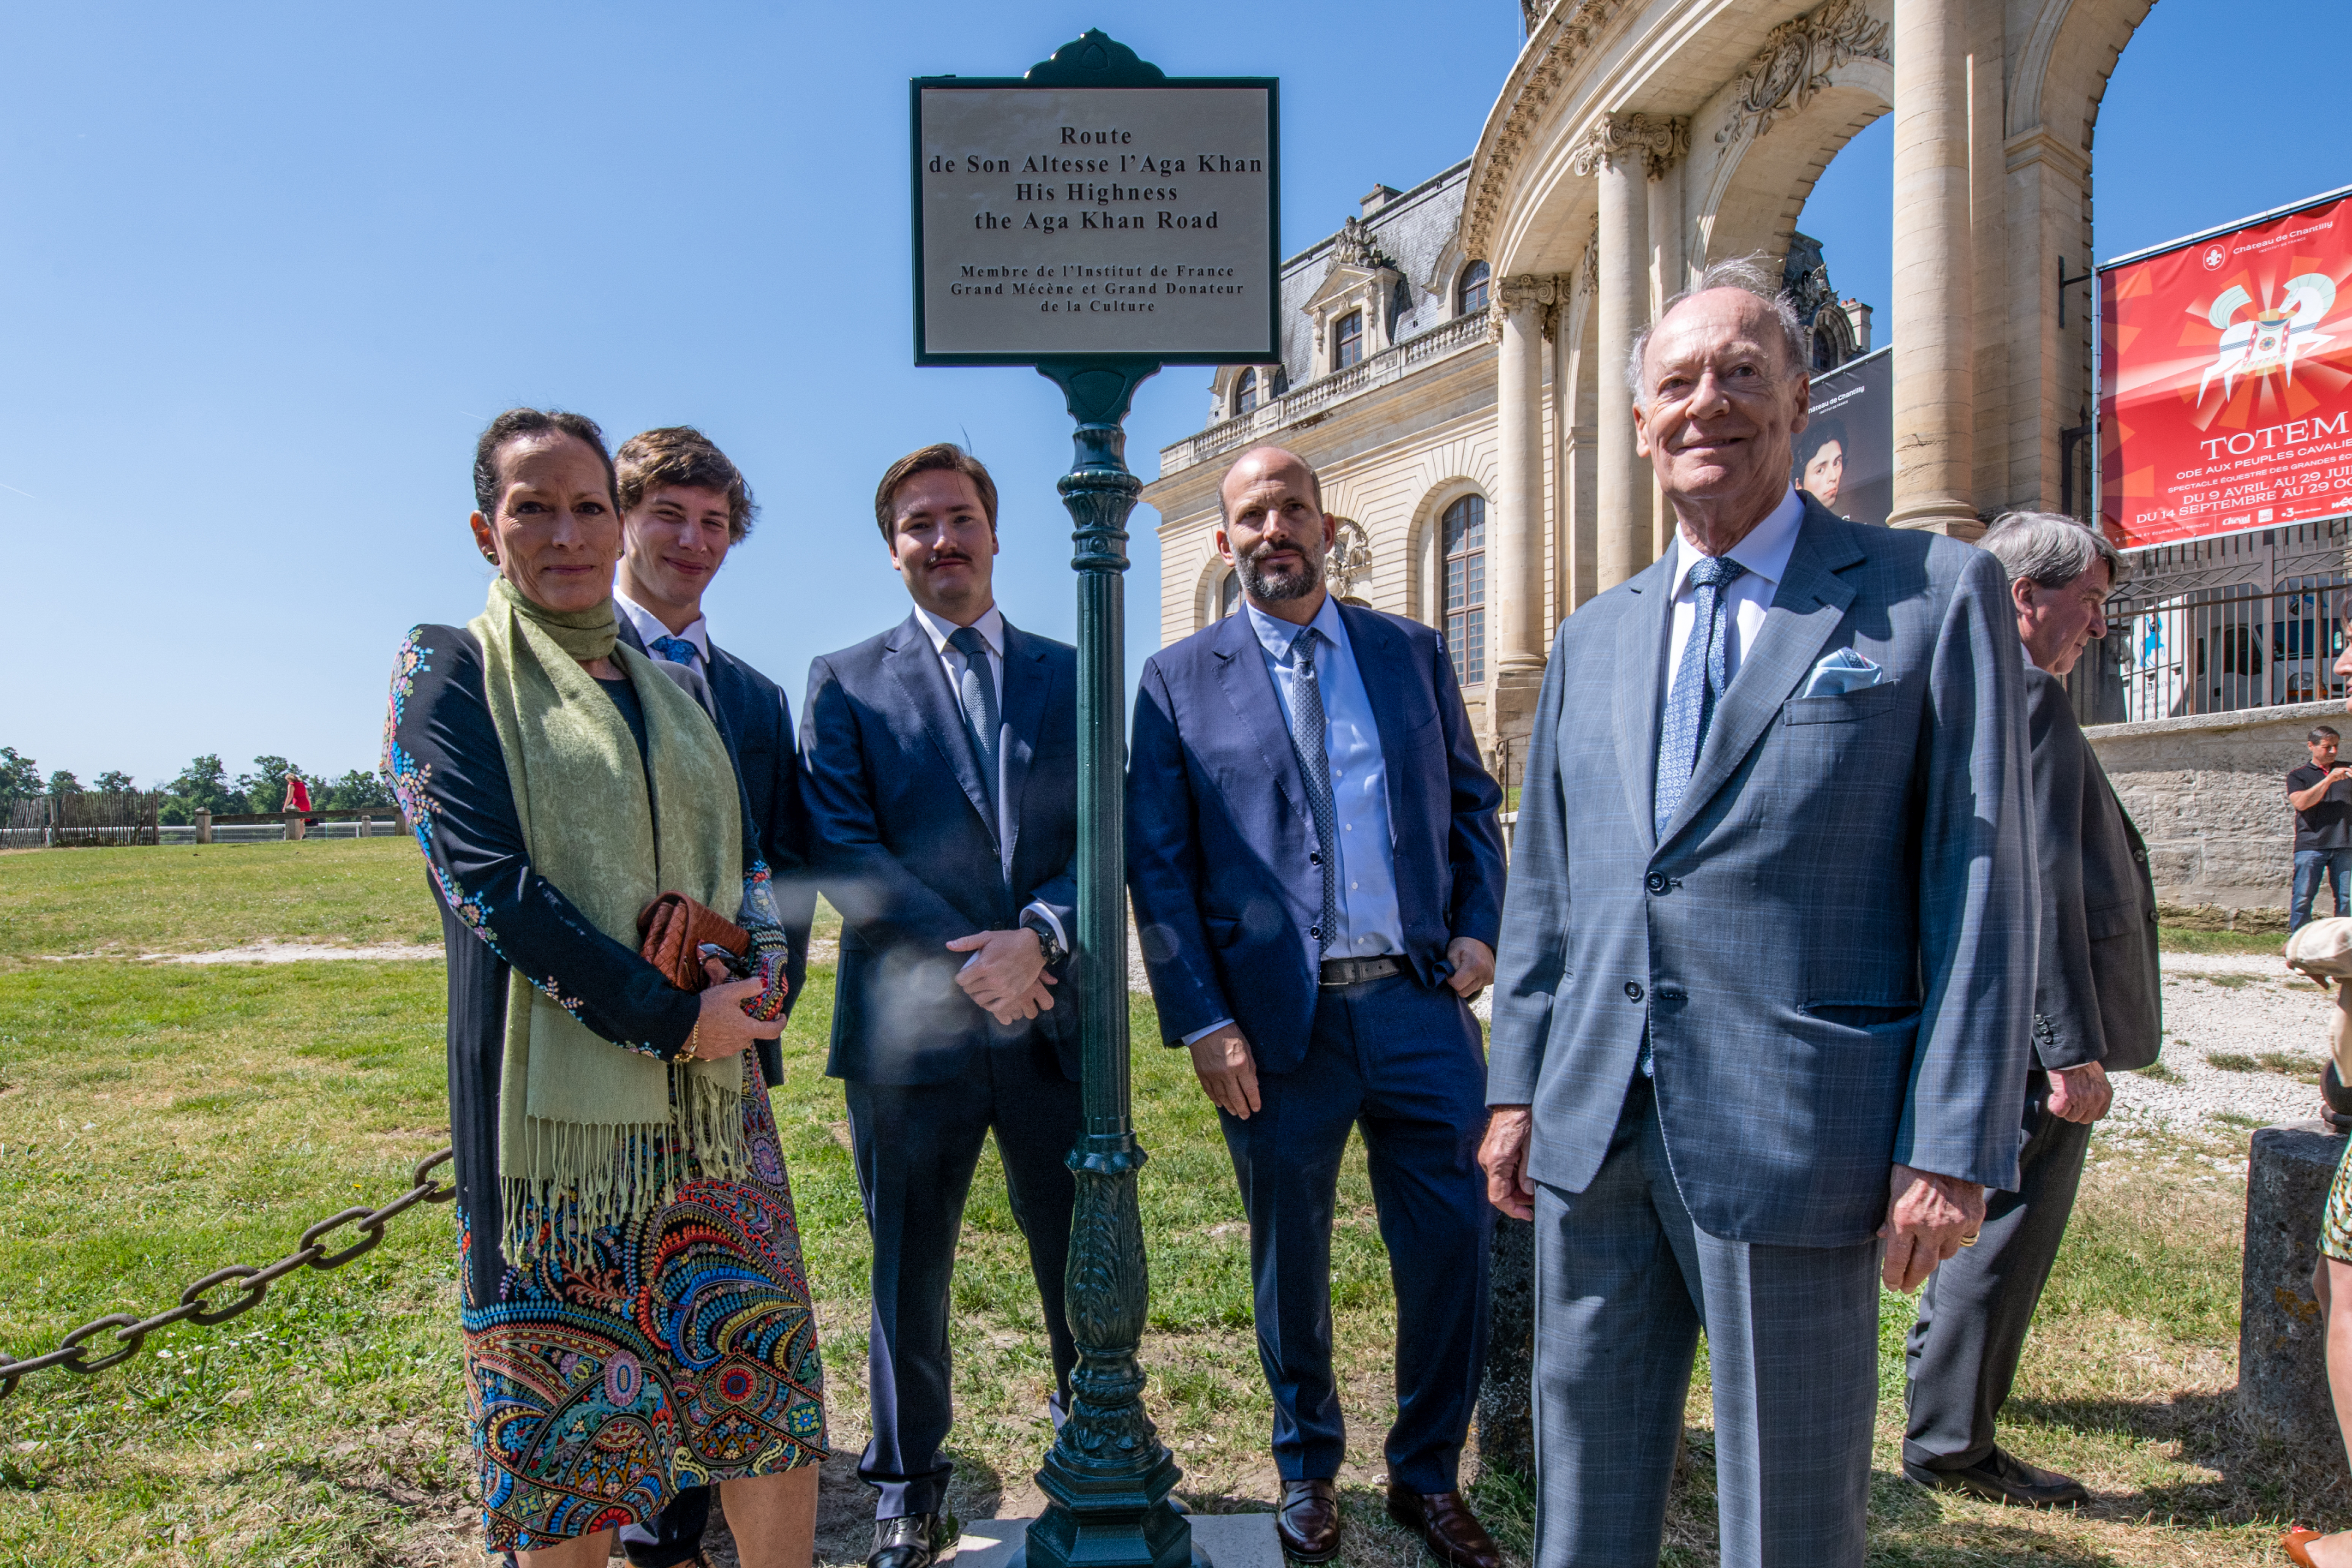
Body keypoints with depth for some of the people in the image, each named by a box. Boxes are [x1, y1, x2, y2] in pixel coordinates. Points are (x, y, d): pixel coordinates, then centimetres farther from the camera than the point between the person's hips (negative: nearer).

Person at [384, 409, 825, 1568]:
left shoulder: (673, 688, 14)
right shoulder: (448, 670, -1)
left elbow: (741, 856, 18)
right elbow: (486, 879, -13)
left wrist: (765, 969, -4)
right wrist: (667, 1016, -16)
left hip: (710, 1085, 5)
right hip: (554, 1086, -4)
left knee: (768, 1365, 8)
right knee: (564, 1392, 6)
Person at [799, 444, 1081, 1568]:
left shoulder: (1068, 676, 10)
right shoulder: (845, 683, 4)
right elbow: (841, 849, -7)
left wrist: (1037, 936, -16)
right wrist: (961, 964, -16)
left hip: (1053, 1021, 2)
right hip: (911, 1028, -1)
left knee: (1087, 1263, 12)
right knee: (909, 1273, 14)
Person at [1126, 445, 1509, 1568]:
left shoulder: (1413, 652, 9)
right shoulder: (1179, 679, 2)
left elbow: (1472, 804, 14)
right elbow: (1157, 864, -2)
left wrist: (1479, 927, -1)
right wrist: (1200, 1021, -8)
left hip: (1420, 1001, 2)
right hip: (1275, 1020, -2)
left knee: (1453, 1245, 7)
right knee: (1289, 1264, 13)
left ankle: (1428, 1476, 31)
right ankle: (1308, 1469, 38)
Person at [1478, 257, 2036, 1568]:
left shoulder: (1936, 593, -1)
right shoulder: (1594, 638, 13)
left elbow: (1983, 884, -6)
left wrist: (1953, 1147, -10)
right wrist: (1518, 1088, 10)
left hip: (1794, 1138, -4)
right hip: (1595, 1127, 5)